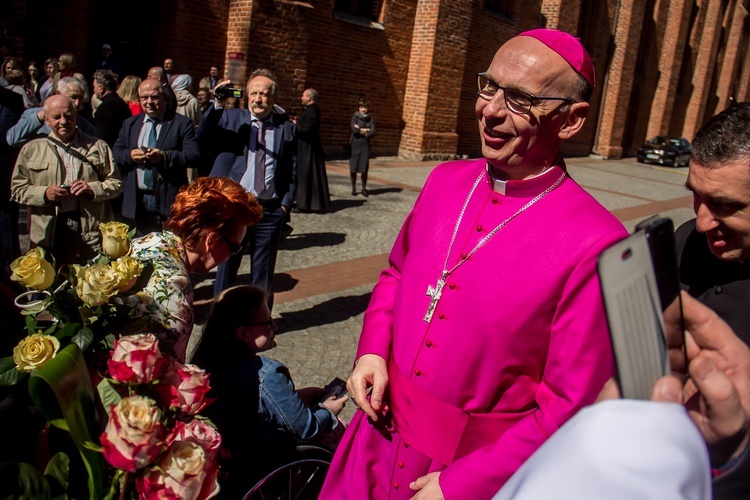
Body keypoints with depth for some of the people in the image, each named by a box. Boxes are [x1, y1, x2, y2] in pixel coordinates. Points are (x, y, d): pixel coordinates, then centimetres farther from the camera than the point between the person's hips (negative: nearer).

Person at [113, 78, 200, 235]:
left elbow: (194, 155, -9)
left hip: (169, 200, -4)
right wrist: (130, 155, -10)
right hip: (137, 201, 4)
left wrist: (164, 156, -22)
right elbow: (116, 152, 13)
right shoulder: (130, 124, 16)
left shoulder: (182, 123, 0)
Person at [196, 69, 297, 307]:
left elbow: (293, 170, 7)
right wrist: (217, 106, -22)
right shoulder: (230, 118, 4)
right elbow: (203, 139, -11)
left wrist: (286, 203, -2)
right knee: (225, 267, 10)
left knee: (263, 273, 12)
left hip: (270, 210, 1)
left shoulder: (287, 128, 5)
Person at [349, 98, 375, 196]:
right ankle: (353, 188, 13)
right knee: (353, 168, 1)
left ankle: (364, 189, 10)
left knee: (364, 168, -1)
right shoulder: (354, 117, 1)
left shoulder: (370, 119, 8)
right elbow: (354, 129, -13)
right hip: (354, 145, -1)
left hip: (365, 145, 1)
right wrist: (365, 130, -7)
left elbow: (372, 132, -6)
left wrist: (360, 130, -9)